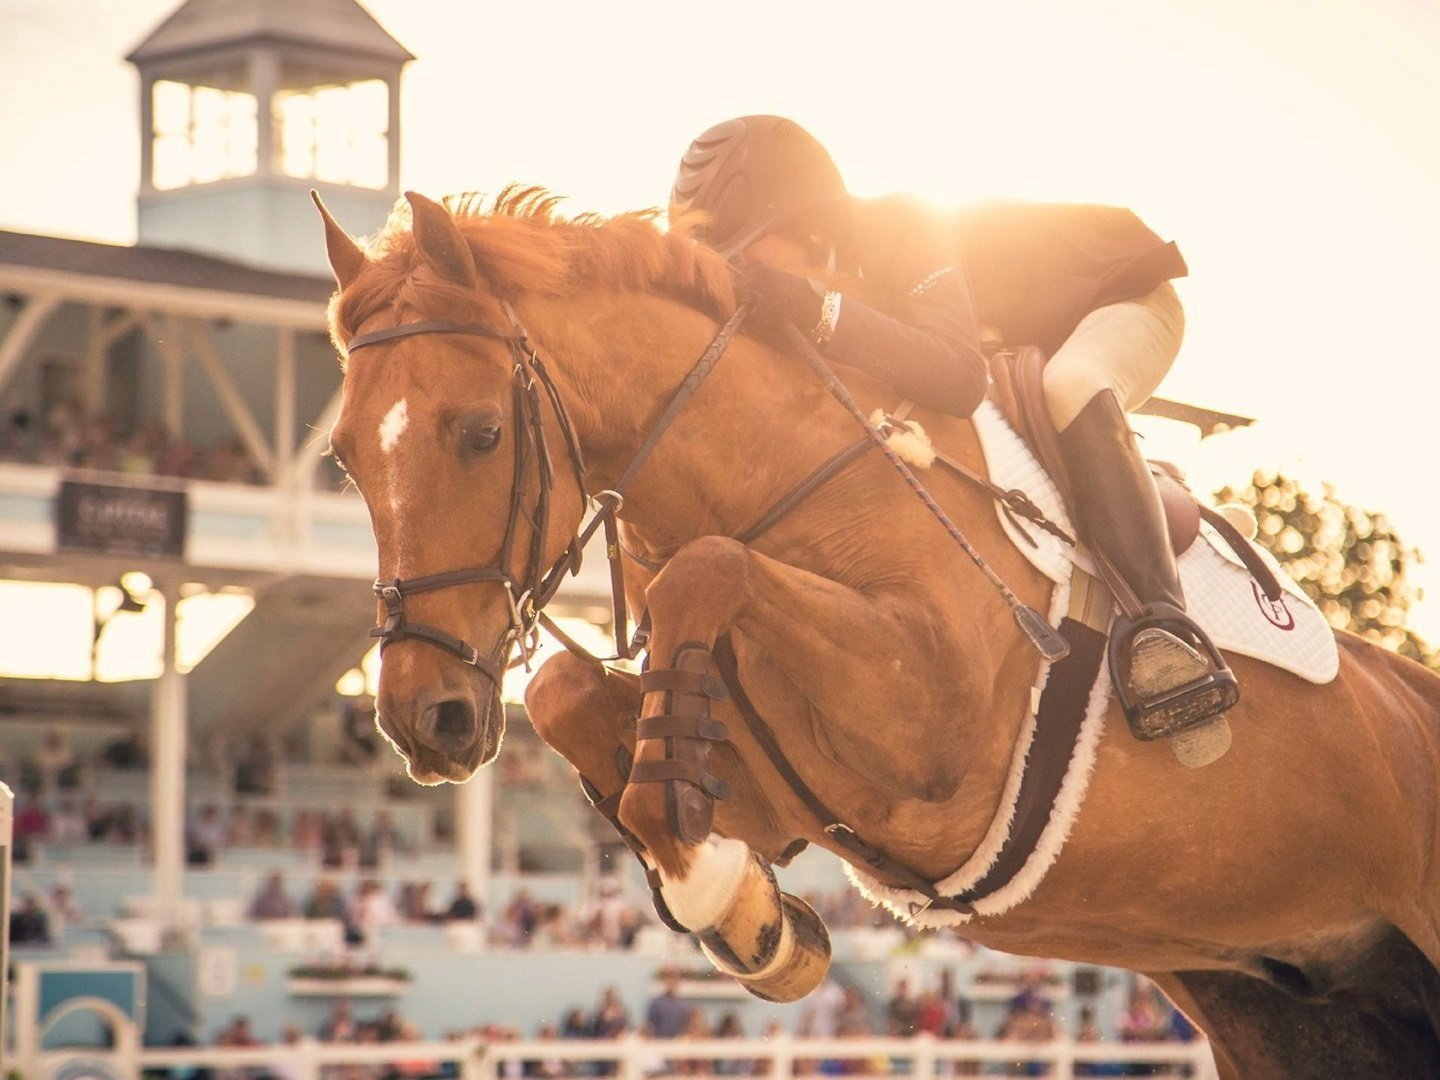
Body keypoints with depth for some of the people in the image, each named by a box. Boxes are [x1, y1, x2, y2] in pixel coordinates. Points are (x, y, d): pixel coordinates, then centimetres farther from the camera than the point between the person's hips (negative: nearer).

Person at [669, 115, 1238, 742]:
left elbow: (957, 378, -51)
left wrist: (817, 312, -59)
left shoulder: (902, 232, -36)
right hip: (1028, 342, 9)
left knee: (1069, 388, -39)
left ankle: (1162, 620, -47)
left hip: (1122, 296, -9)